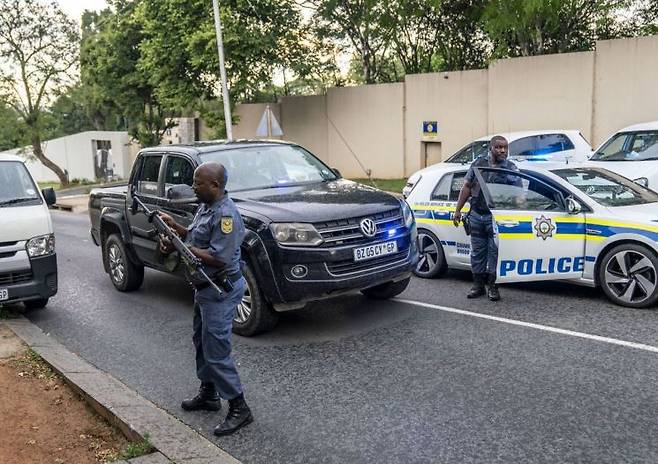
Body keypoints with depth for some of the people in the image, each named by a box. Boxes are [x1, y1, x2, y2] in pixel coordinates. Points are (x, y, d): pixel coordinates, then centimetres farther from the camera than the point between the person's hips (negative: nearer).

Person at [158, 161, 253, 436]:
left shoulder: (225, 214, -23)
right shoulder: (206, 207, 8)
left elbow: (218, 259, -27)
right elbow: (195, 236, 17)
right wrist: (174, 226, 0)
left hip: (220, 292, -10)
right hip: (204, 288, 10)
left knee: (217, 352, -6)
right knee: (202, 342, 21)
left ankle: (239, 408, 4)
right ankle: (209, 394, 36)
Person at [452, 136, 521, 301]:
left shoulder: (511, 168, 2)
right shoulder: (478, 163, 9)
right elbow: (466, 187, 11)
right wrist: (458, 210, 6)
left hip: (496, 217, -3)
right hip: (476, 215, 3)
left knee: (495, 252, -1)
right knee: (477, 251, 9)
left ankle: (493, 287, 10)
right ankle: (478, 286, 19)